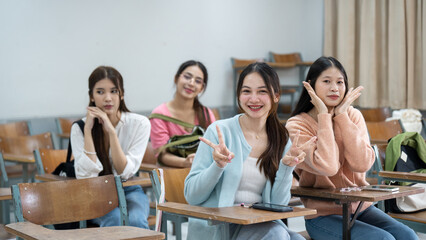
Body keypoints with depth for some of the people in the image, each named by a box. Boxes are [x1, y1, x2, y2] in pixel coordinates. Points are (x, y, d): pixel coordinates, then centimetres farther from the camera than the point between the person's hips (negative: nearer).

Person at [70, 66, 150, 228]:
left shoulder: (139, 124, -9)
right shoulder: (79, 128, -8)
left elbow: (125, 173, -14)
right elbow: (85, 176, -18)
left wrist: (111, 131, -23)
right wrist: (88, 130, -21)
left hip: (129, 191, 0)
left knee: (135, 220, -32)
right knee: (115, 219, -32)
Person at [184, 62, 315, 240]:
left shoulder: (282, 141, 8)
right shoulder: (220, 131, -4)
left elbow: (277, 204, 4)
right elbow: (191, 196, -5)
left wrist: (287, 166, -10)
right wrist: (218, 165, -21)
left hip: (260, 224, 4)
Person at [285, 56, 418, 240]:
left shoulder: (353, 116, 4)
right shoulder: (297, 125, -9)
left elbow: (362, 164, -12)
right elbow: (327, 167, -25)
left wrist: (341, 115, -12)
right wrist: (324, 115, -17)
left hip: (361, 206, 4)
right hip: (323, 215, -4)